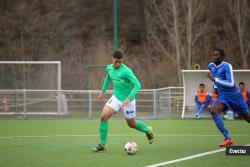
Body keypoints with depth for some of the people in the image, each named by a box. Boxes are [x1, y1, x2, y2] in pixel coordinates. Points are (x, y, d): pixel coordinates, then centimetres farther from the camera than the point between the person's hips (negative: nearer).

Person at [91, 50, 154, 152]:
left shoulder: (126, 71, -22)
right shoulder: (109, 68, -1)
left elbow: (137, 85, -27)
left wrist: (129, 98, -36)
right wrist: (103, 91, 24)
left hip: (127, 100, -5)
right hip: (116, 98, 5)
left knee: (132, 124, 10)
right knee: (104, 116, -14)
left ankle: (148, 130, 43)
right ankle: (102, 145, -5)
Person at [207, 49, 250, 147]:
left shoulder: (227, 66, -18)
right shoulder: (211, 66, 3)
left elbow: (231, 83, -26)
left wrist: (215, 79, -29)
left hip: (234, 95, -5)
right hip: (222, 96, 5)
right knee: (213, 111, -24)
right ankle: (227, 138, -27)